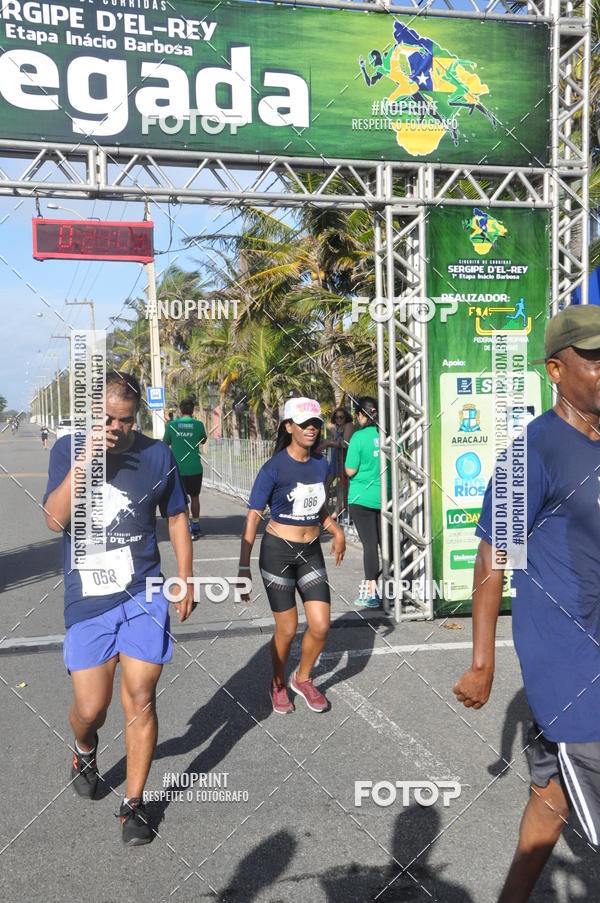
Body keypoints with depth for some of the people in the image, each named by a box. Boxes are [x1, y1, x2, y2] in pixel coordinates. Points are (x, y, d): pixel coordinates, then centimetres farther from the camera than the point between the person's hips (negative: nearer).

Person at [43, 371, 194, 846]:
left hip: (144, 597, 1)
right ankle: (85, 748, 41)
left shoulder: (157, 454, 0)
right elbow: (56, 518, -15)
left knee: (141, 702, 4)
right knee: (91, 709, 4)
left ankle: (134, 802, 24)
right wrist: (85, 459, -23)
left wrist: (186, 580, 10)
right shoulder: (67, 450, -3)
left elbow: (177, 518, 11)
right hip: (87, 601, 0)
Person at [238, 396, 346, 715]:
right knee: (287, 629, 4)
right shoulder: (274, 468, -13)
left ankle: (303, 679, 27)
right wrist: (244, 566, -15)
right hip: (278, 551, -4)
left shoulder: (320, 464, 3)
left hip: (311, 552, 5)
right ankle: (278, 684, 32)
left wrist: (336, 531, 1)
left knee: (320, 626, -1)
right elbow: (253, 518, -12)